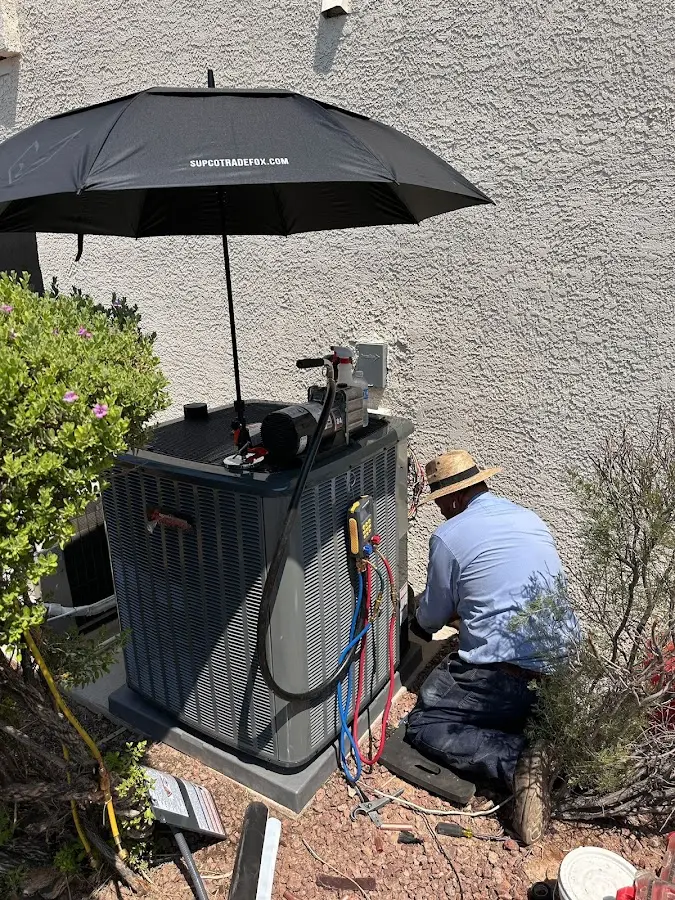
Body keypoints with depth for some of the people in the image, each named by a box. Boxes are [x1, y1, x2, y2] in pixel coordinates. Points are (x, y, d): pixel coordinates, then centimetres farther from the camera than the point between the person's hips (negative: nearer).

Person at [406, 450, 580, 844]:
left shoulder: (448, 536, -7)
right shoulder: (532, 520, 12)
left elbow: (434, 613, 7)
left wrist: (420, 626, 31)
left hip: (506, 676, -8)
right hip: (563, 664, 8)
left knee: (423, 726, 4)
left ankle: (518, 761, -15)